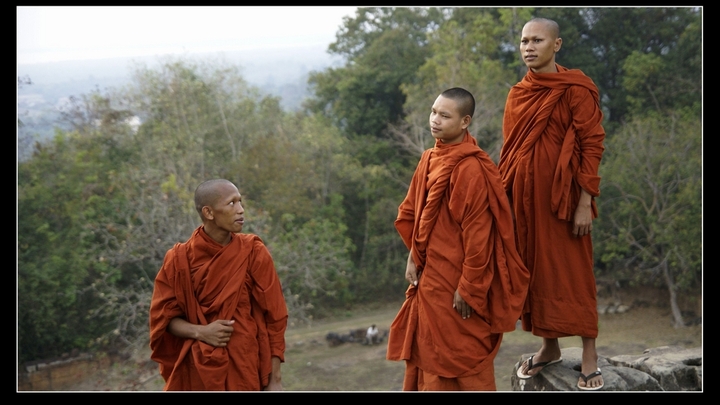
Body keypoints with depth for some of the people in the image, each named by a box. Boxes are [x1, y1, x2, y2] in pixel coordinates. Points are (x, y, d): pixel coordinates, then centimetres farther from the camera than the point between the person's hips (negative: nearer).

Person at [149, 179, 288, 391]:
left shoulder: (253, 252, -3)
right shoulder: (180, 259, -3)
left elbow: (274, 317, -1)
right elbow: (164, 317, 4)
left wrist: (275, 379, -4)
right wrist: (200, 332, -16)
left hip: (244, 372, 0)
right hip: (197, 373, 1)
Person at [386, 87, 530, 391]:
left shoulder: (471, 168, -20)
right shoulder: (429, 159, 6)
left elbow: (477, 233, -20)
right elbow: (411, 212, 16)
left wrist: (469, 288, -19)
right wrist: (414, 257, 6)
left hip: (457, 279, -8)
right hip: (431, 275, 8)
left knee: (465, 354, 3)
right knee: (429, 348, 16)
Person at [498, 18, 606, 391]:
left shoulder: (576, 90, -8)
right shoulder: (518, 94, 9)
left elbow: (592, 145, -11)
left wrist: (585, 203, -16)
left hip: (561, 194, -6)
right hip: (524, 194, 6)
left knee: (572, 272, -2)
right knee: (535, 269, 11)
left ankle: (589, 355, 6)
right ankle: (549, 346, 23)